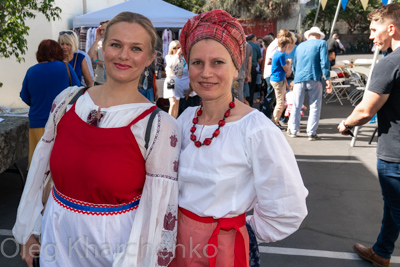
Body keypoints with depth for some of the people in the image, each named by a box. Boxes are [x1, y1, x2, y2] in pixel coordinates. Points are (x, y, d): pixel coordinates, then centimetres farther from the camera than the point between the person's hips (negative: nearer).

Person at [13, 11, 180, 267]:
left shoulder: (160, 127, -17)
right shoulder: (68, 100, -4)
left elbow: (160, 210, -13)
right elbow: (42, 167, 6)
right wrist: (29, 231, 12)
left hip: (117, 245, -3)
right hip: (57, 235, 4)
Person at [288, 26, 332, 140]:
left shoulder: (300, 45, 20)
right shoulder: (321, 43, 7)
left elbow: (294, 65, 24)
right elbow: (324, 62, -6)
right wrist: (327, 79, -7)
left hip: (299, 79, 4)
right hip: (314, 78, -4)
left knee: (296, 106, 11)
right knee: (315, 106, 3)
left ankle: (293, 131, 17)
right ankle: (311, 133, 1)